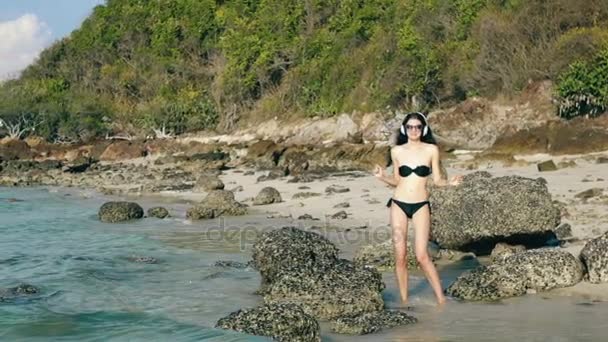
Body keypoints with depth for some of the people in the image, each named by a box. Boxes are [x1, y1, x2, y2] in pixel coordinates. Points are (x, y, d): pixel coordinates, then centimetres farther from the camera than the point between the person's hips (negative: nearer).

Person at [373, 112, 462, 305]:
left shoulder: (431, 150, 0)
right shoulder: (397, 151, 4)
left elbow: (436, 180, 5)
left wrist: (450, 183, -15)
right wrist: (382, 177, -6)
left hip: (420, 206, -2)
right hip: (398, 204, 2)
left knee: (422, 255, -11)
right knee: (400, 256, 1)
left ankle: (441, 299, 0)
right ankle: (404, 300, 12)